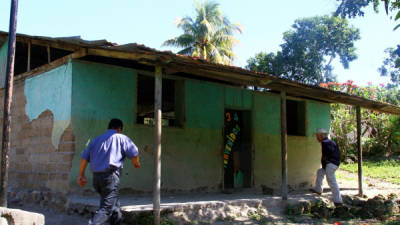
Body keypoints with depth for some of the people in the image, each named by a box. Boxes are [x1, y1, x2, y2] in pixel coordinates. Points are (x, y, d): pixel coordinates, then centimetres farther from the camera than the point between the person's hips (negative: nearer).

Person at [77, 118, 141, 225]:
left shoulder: (96, 140, 20)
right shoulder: (121, 138, 4)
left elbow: (84, 157, 13)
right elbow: (134, 154, -4)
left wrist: (81, 175, 16)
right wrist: (136, 164, 16)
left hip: (96, 176, 7)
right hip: (110, 175, -7)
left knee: (114, 204, 22)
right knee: (106, 208, -9)